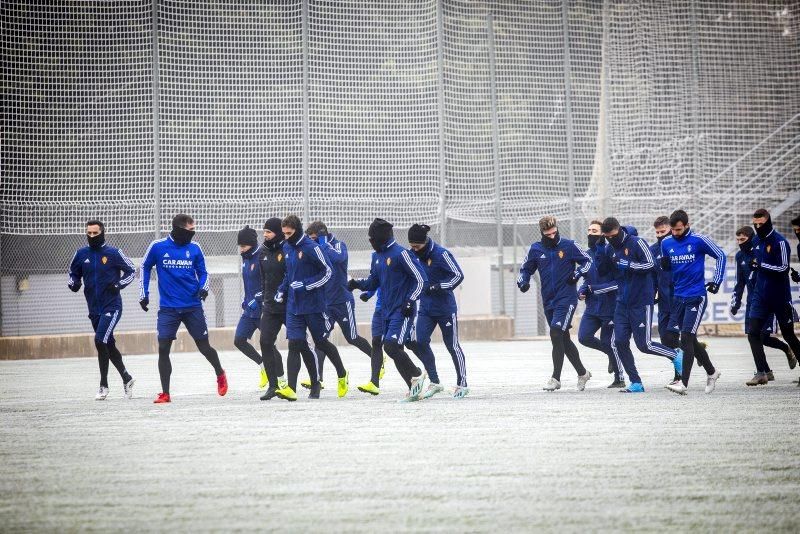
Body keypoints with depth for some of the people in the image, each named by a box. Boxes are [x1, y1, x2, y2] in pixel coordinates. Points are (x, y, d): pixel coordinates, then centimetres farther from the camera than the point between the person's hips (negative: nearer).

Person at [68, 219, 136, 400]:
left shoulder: (113, 253, -7)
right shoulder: (81, 254, 6)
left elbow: (131, 270, 1)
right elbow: (73, 273, 19)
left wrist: (119, 284, -13)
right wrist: (73, 284, -3)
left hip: (112, 306, -6)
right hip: (94, 308, 6)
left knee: (100, 341, -18)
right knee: (109, 345, 11)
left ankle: (104, 385, -9)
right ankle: (126, 378, 28)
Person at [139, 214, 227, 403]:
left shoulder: (194, 249, 0)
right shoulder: (158, 247, -4)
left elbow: (202, 272, 11)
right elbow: (145, 267, 10)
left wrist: (204, 287, -9)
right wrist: (143, 294, 7)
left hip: (193, 307, 1)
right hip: (168, 308, -1)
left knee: (204, 346, 4)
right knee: (163, 348, -8)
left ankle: (220, 375, 34)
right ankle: (165, 393, 1)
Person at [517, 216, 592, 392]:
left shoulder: (568, 246, -5)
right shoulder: (536, 249, 4)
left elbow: (587, 261, 5)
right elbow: (525, 269, 15)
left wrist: (577, 273, -13)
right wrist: (523, 282, -5)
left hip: (567, 298, -5)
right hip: (548, 301, 5)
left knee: (556, 333, -18)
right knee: (564, 339, 12)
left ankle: (556, 378, -15)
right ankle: (582, 373, 27)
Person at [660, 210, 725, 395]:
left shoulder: (699, 240, -9)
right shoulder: (666, 243, 5)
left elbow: (720, 255, 1)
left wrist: (717, 281, -5)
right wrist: (664, 264, -4)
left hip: (697, 296, -6)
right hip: (678, 296, 6)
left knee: (687, 337, -14)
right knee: (689, 340, 10)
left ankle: (684, 383, -16)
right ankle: (711, 371, 30)